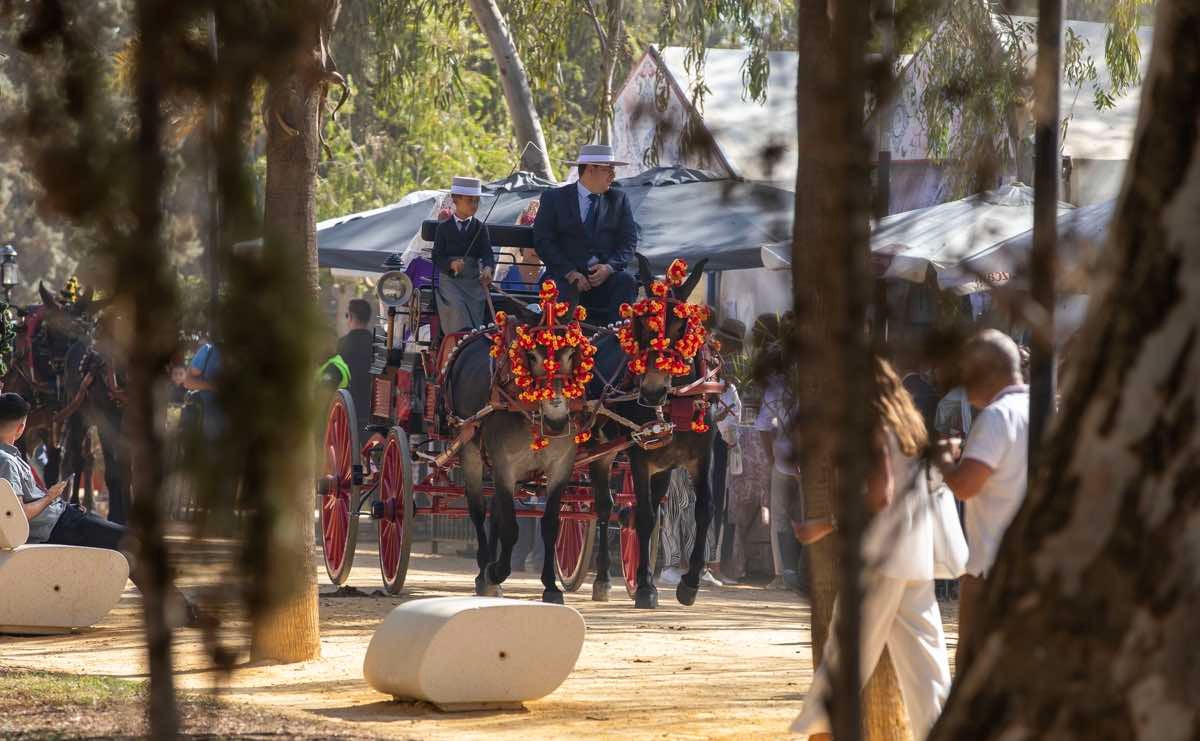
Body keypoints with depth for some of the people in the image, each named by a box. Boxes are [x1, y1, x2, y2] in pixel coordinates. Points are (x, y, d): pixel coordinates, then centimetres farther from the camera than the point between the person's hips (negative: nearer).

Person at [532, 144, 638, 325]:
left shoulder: (618, 199, 15)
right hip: (566, 274, -2)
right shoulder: (554, 198, 7)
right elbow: (543, 241, -1)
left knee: (626, 282, -28)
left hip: (606, 275, 2)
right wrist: (570, 272, -15)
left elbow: (629, 242, 8)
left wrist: (609, 267, -12)